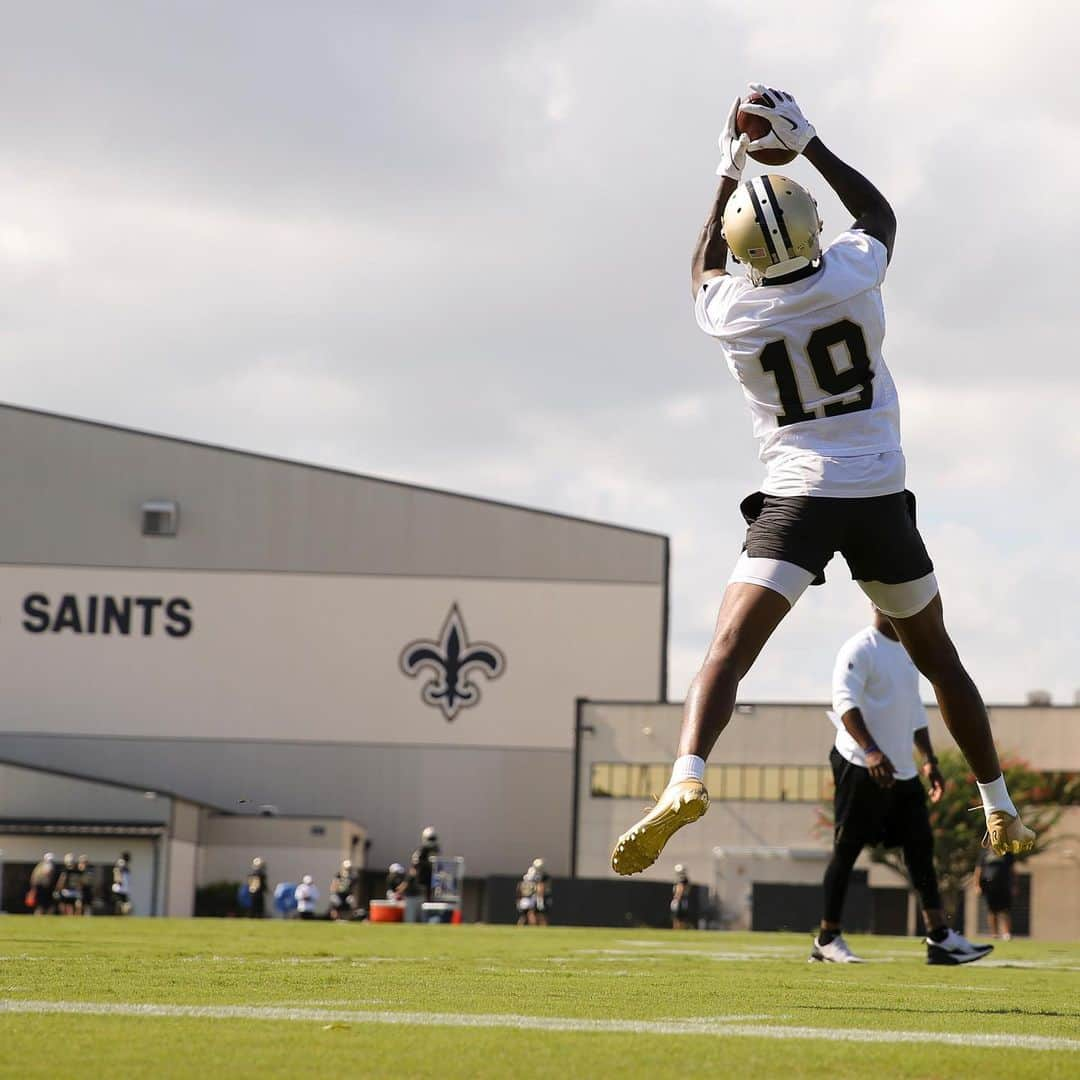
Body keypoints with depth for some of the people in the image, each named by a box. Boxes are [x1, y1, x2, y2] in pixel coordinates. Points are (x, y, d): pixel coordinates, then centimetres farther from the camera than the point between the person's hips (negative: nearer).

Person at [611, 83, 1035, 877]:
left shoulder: (729, 314, -5)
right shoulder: (852, 279, -6)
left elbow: (706, 270, 21)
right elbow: (880, 214, 18)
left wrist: (730, 175, 25)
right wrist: (809, 144, 20)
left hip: (797, 497, -2)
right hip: (880, 496, 2)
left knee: (729, 648, -12)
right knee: (936, 654, 18)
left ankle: (687, 778, -38)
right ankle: (1000, 809, 26)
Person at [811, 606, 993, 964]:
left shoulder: (906, 651, 18)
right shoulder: (860, 649, -9)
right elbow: (845, 702, -21)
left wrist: (928, 759, 18)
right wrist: (870, 752, -33)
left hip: (902, 771, 8)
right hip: (861, 769, -8)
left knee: (921, 847, 2)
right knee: (846, 850, -3)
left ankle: (940, 938, 0)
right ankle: (827, 940, 4)